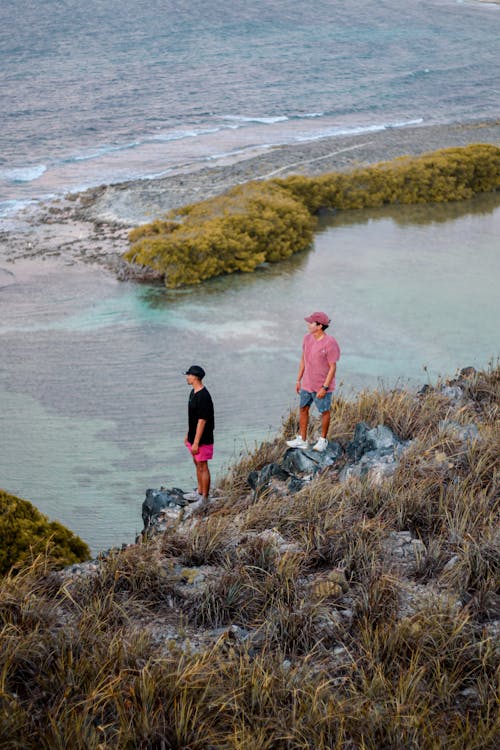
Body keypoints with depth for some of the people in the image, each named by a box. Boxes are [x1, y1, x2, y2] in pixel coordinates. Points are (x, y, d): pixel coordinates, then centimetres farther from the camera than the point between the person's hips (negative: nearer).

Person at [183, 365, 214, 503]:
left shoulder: (203, 397, -23)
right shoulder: (193, 393, 8)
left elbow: (202, 421, -24)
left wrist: (196, 443, -23)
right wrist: (188, 435, 21)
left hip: (202, 439, -10)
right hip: (194, 437, 10)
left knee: (203, 467, -3)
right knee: (197, 465, 19)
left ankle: (204, 498, 4)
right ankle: (199, 492, 32)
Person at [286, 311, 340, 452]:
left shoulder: (330, 343, -23)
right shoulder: (307, 338, -1)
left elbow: (333, 367, -19)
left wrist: (324, 388, -20)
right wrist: (298, 380, 11)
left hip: (323, 386, -7)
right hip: (307, 383, 7)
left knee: (324, 412, 9)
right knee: (303, 409, 11)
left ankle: (323, 440, 25)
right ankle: (302, 440, 21)